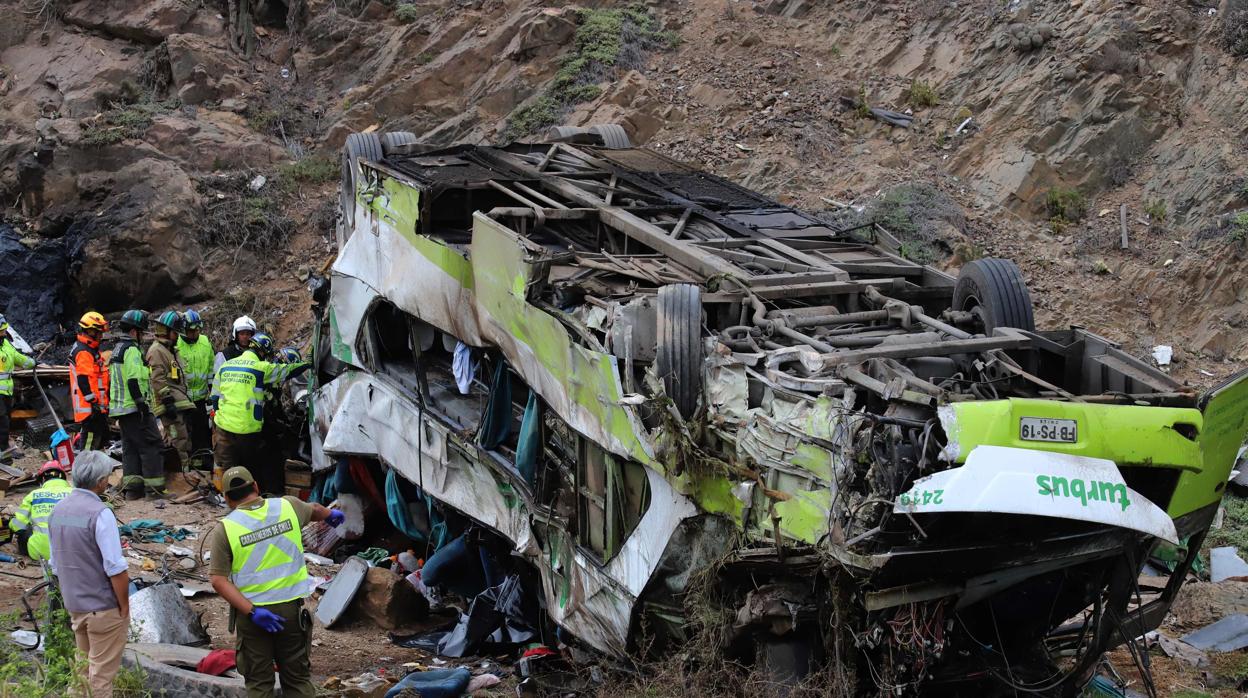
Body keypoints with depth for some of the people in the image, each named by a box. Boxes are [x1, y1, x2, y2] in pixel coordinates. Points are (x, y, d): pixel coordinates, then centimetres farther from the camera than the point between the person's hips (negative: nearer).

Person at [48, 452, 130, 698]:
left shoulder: (58, 510, 4)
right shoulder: (100, 514, -20)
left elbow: (56, 565, 12)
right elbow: (115, 569, -21)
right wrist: (124, 606, -10)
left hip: (74, 606, 7)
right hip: (104, 608, -7)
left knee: (84, 669, 19)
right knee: (102, 673, 1)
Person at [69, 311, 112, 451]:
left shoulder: (91, 350, 19)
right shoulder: (83, 353, -15)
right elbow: (83, 381, -23)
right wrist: (93, 402, -24)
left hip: (97, 407, 11)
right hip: (90, 407, -11)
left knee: (102, 439, 16)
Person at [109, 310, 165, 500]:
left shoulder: (117, 349, 19)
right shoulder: (131, 350, -13)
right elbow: (134, 380, -21)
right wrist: (142, 403, -20)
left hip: (120, 407, 10)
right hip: (135, 407, -10)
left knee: (130, 446, 11)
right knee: (150, 444, -6)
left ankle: (132, 486, 9)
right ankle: (155, 485, -7)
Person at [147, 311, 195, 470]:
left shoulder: (169, 349, 24)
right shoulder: (157, 351, -10)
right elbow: (158, 379, -19)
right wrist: (168, 401, -23)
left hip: (180, 404, 11)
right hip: (172, 406, -11)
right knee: (179, 440, -15)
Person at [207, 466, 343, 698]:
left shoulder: (224, 529, -7)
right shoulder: (288, 507, 0)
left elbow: (219, 580, -13)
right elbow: (315, 511, 23)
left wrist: (252, 611, -15)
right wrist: (331, 514, 46)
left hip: (251, 613, -2)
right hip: (291, 609, 2)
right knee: (298, 679, 11)